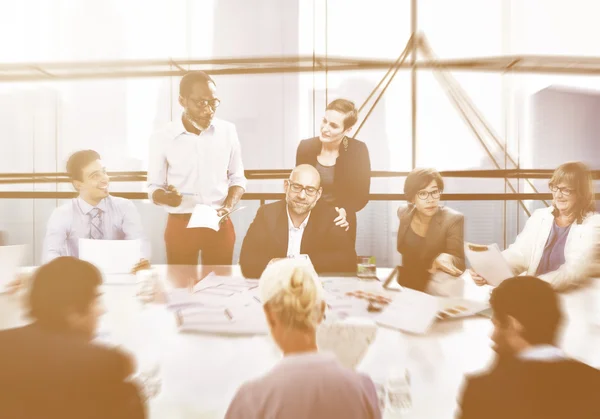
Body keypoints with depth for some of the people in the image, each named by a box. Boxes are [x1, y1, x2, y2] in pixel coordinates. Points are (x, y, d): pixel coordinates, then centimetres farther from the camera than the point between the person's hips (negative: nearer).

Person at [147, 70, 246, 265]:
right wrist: (166, 197, -22)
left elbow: (237, 178, 8)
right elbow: (154, 188, 1)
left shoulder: (228, 131, 0)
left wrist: (228, 206, -9)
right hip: (180, 226, -1)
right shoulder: (162, 138, -5)